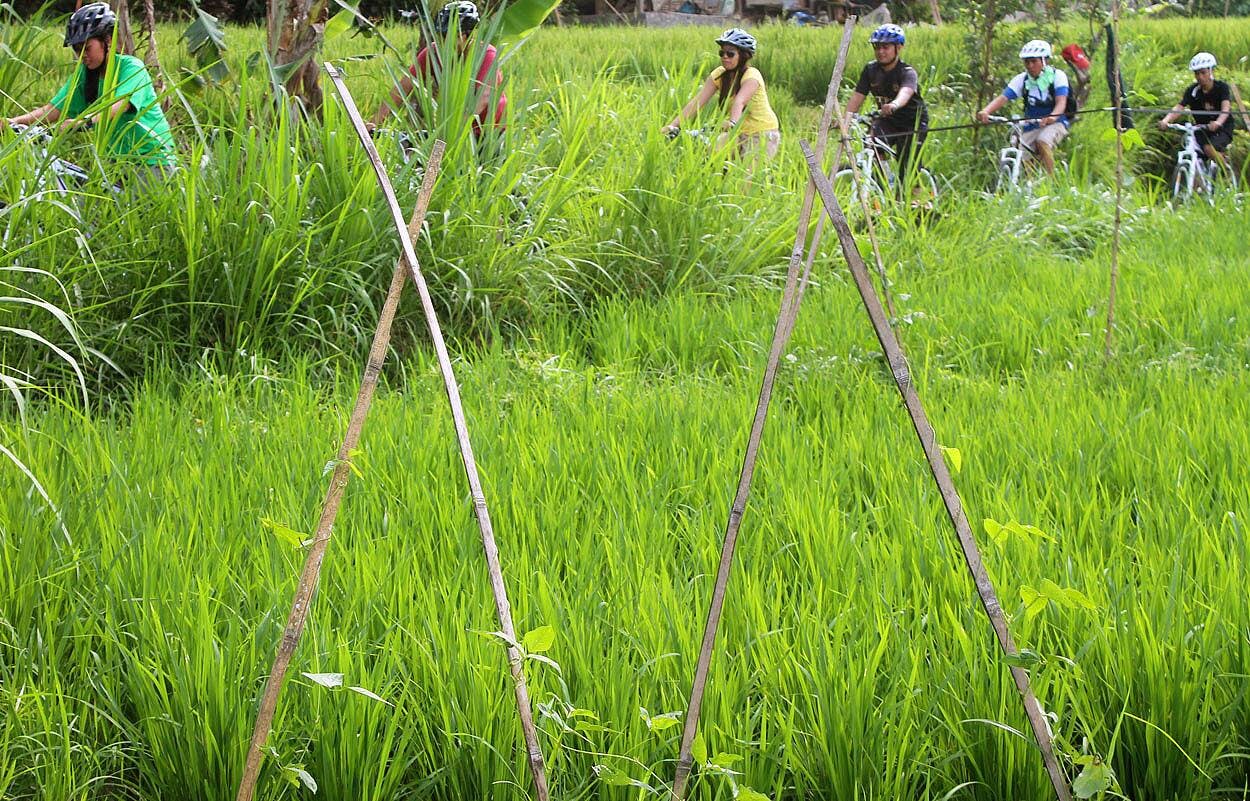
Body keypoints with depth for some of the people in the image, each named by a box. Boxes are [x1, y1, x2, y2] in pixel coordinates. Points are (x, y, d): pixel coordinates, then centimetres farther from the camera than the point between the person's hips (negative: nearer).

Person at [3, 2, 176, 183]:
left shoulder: (131, 67, -14)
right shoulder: (83, 74, 3)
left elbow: (120, 105, -31)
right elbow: (54, 109, -3)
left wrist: (85, 120, -48)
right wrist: (14, 121, -19)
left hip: (154, 156, -6)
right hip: (119, 158, 6)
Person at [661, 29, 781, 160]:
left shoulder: (751, 75, -20)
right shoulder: (719, 75, -4)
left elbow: (739, 102, -40)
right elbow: (697, 102, -13)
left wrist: (733, 123, -59)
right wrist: (673, 125, -25)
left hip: (763, 134, -6)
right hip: (739, 134, 6)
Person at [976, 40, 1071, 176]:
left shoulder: (1057, 76, -10)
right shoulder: (1022, 79, -3)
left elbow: (1061, 102, -23)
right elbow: (1003, 98, -15)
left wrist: (1052, 117, -46)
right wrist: (985, 111, -36)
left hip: (1055, 123, -4)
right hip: (1031, 126, 4)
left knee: (1042, 142, -33)